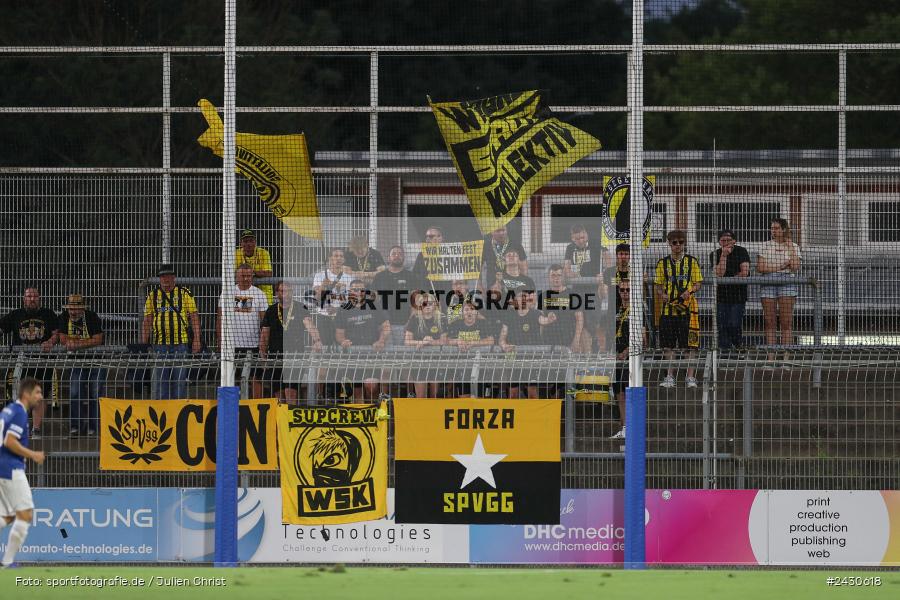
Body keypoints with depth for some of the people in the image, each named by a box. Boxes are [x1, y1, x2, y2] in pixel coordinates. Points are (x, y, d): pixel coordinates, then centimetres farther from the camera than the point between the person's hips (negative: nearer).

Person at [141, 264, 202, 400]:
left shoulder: (184, 294, 4)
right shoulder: (152, 296, 11)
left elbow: (194, 317, 1)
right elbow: (147, 321, 12)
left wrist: (197, 339, -9)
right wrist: (144, 344, 6)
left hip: (181, 344, -2)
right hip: (159, 344, 2)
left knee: (180, 378, -1)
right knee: (160, 380, 2)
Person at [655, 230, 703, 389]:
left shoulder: (691, 262, 5)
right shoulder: (663, 263, 9)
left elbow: (697, 284, 5)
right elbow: (659, 285, 11)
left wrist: (690, 291, -16)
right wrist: (662, 294, -10)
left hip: (688, 308, -2)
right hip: (669, 307, 2)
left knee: (690, 345, -3)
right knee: (669, 346, 4)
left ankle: (690, 377, 2)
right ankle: (669, 377, 10)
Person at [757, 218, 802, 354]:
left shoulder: (793, 247, 9)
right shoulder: (766, 246, 12)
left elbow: (795, 267, -6)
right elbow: (760, 268, 1)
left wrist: (789, 247, -2)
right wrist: (780, 266, -6)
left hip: (787, 282, -2)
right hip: (768, 283, 2)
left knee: (786, 323, -7)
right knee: (770, 323, -1)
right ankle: (771, 356, -1)